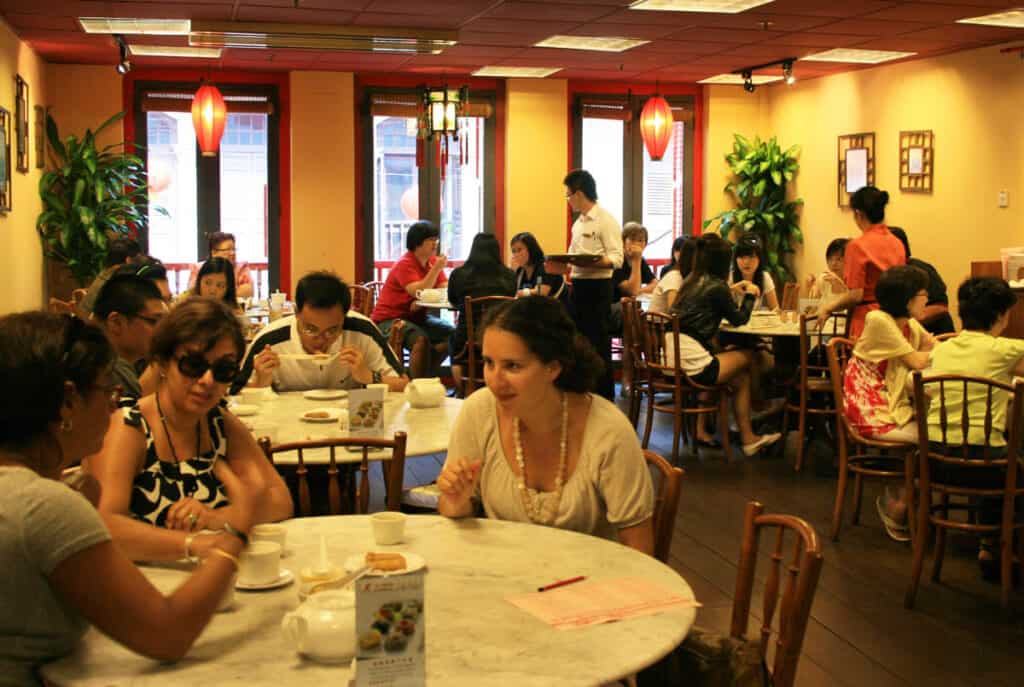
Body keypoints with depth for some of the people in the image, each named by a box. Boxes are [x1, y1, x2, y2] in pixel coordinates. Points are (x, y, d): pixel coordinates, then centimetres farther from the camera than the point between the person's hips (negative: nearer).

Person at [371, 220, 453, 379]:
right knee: (421, 339, -32)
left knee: (452, 333, -5)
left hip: (416, 317, 8)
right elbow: (419, 292, -27)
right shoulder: (405, 264, -16)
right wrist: (436, 269, -29)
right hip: (389, 319, -8)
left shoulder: (433, 261, 6)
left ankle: (424, 375, 8)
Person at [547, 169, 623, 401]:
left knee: (598, 346, -5)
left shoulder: (606, 220, -11)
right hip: (578, 285, 9)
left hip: (597, 286, -9)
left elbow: (617, 259, -18)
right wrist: (560, 267, 7)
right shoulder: (579, 222, 17)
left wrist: (593, 262, -31)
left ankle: (605, 397, 3)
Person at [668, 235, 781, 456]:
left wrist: (733, 290, 37)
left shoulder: (691, 282, 14)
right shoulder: (716, 287, -8)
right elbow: (739, 319, 7)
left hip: (671, 357, 8)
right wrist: (750, 295, 22)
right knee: (748, 356, 12)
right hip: (692, 366, -8)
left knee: (740, 375, 21)